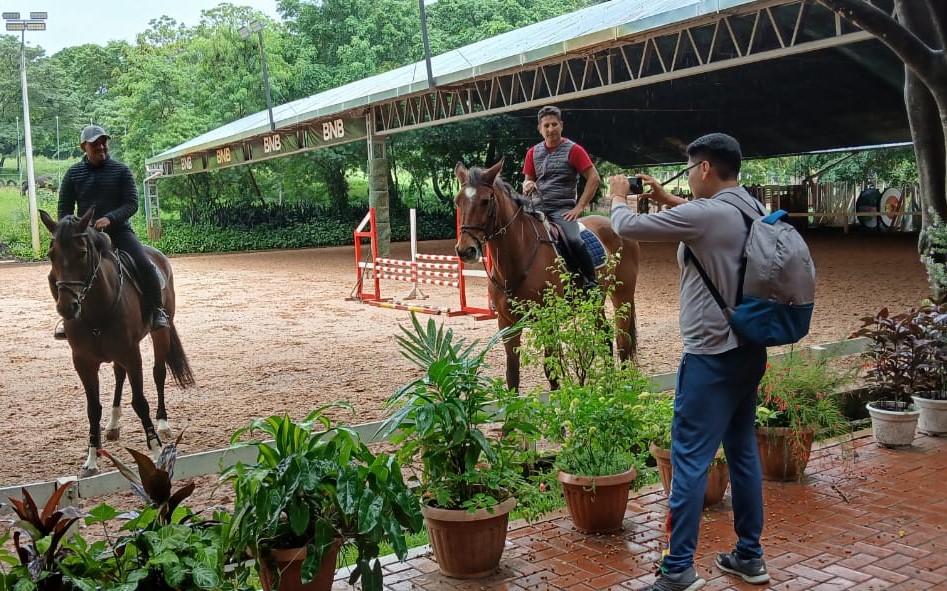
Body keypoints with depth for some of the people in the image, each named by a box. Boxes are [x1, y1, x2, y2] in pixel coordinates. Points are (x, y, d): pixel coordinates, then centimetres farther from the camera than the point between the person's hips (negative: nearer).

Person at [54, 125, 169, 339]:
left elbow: (132, 204, -4)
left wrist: (110, 218, -21)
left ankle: (157, 310, -8)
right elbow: (64, 209, 10)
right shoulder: (73, 173, 7)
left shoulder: (121, 170, 2)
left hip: (119, 229, -2)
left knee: (145, 265, -24)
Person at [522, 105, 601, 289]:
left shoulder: (573, 150, 0)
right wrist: (527, 185, -8)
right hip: (538, 208, 5)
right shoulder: (533, 153, 14)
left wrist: (579, 207, -11)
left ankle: (591, 284, -19)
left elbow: (594, 179, -4)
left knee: (573, 240, -29)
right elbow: (527, 180, 18)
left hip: (562, 208, -5)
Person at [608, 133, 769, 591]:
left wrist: (618, 198, 9)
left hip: (711, 357, -9)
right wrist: (666, 199, 26)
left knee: (690, 460, -4)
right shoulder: (752, 209, 8)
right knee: (743, 452, 15)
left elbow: (629, 227, -12)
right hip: (748, 350, 9)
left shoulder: (703, 215, -18)